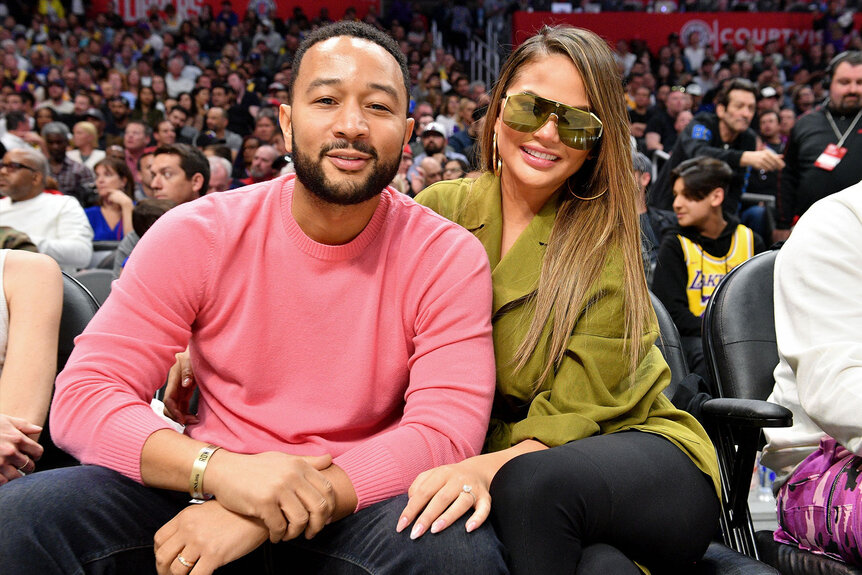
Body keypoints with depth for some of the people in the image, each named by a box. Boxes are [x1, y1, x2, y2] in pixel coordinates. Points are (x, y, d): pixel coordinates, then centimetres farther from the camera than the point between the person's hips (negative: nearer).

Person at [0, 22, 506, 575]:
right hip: (208, 493, 1)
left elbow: (446, 431, -15)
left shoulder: (449, 258, -6)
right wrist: (219, 468, -27)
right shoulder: (195, 235, -3)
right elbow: (83, 396, -6)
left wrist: (262, 520, -25)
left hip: (357, 507, -1)